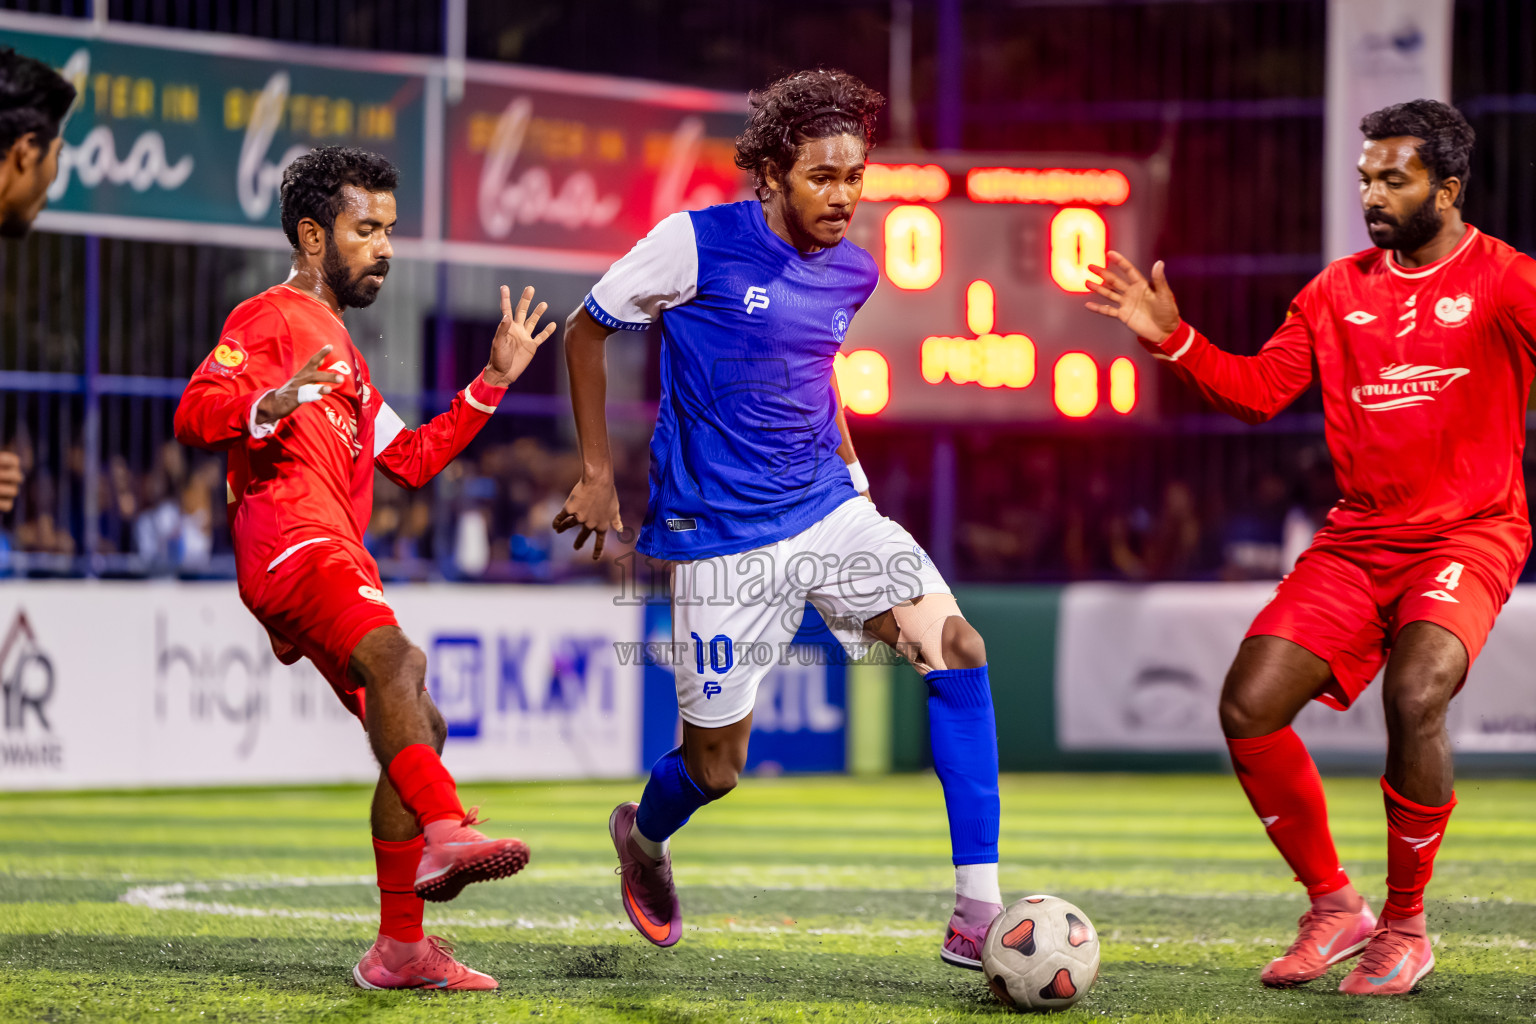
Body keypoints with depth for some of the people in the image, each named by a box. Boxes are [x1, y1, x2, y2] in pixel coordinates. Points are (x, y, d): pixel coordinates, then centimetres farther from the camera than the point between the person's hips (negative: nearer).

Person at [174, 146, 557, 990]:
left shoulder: (341, 353, 33)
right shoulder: (271, 319, 3)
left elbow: (410, 460, 33)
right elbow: (194, 412, -12)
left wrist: (493, 381, 27)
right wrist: (268, 407, -31)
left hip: (336, 558, 10)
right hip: (291, 539, -10)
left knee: (415, 730, 9)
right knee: (390, 659, -34)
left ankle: (400, 947, 13)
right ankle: (445, 833, -57)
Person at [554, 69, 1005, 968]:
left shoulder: (853, 273, 5)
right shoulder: (699, 244, -12)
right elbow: (587, 331, 0)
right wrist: (597, 474, -2)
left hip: (828, 507, 5)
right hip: (723, 539, -5)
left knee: (957, 644, -17)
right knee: (717, 767, 1)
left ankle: (979, 912, -17)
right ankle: (643, 836, 41)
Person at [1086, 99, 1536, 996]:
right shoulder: (1340, 290, 12)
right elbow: (1259, 389, 12)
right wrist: (1173, 339, 0)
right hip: (1357, 541, 5)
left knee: (1415, 695, -29)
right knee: (1248, 707, -10)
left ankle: (1406, 927, -8)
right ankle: (1334, 905, 9)